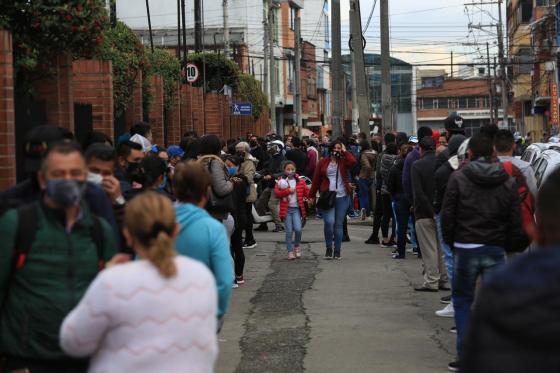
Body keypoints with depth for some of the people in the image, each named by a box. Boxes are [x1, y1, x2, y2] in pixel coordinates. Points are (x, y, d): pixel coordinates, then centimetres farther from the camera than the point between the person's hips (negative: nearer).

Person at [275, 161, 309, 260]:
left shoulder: (300, 181, 7)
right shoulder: (281, 181, 3)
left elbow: (306, 192, 8)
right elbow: (276, 192, -9)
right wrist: (288, 191, -17)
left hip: (297, 208, 1)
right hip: (286, 209, -1)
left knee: (298, 229, -13)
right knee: (289, 231, -1)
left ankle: (297, 245, 14)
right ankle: (290, 251, 10)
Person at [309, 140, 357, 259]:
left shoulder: (343, 161, 6)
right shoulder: (323, 162, 5)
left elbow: (353, 161, -17)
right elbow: (316, 179, 8)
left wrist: (345, 151, -4)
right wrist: (312, 195, 6)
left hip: (342, 197, 1)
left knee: (338, 225, 6)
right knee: (329, 222, -16)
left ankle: (337, 251, 14)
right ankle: (329, 248, 3)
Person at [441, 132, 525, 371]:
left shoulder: (458, 177, -3)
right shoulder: (508, 182, 3)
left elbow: (447, 216, -4)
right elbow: (516, 223, 3)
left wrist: (452, 243, 9)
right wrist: (508, 247, 14)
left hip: (465, 249, -1)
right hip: (496, 251, 2)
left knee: (462, 301, 11)